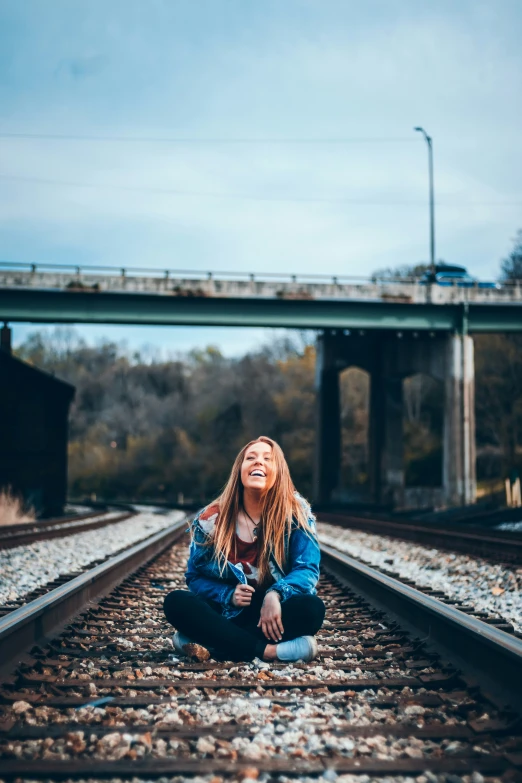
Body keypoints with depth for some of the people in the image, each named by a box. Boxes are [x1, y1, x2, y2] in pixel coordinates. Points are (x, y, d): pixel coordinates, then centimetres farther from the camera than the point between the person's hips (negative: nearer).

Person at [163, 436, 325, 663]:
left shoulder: (296, 512, -6)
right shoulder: (211, 519, -2)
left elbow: (307, 569, -11)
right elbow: (195, 577, 4)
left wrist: (275, 594, -31)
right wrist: (228, 595, -17)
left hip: (274, 613, -1)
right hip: (227, 614, 2)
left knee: (311, 607, -33)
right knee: (176, 602, -26)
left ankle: (211, 643, -30)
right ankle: (269, 650, -34)